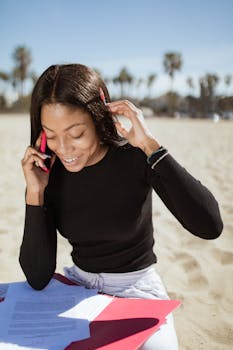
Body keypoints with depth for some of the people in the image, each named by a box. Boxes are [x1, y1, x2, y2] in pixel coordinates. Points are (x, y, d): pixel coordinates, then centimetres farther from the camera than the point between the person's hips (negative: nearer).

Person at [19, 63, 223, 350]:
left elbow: (209, 226, -30)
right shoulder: (49, 175, -10)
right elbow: (38, 278, -12)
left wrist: (150, 145, -30)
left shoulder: (135, 158, -17)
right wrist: (35, 194, -21)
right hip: (79, 287, 2)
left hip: (137, 289, -1)